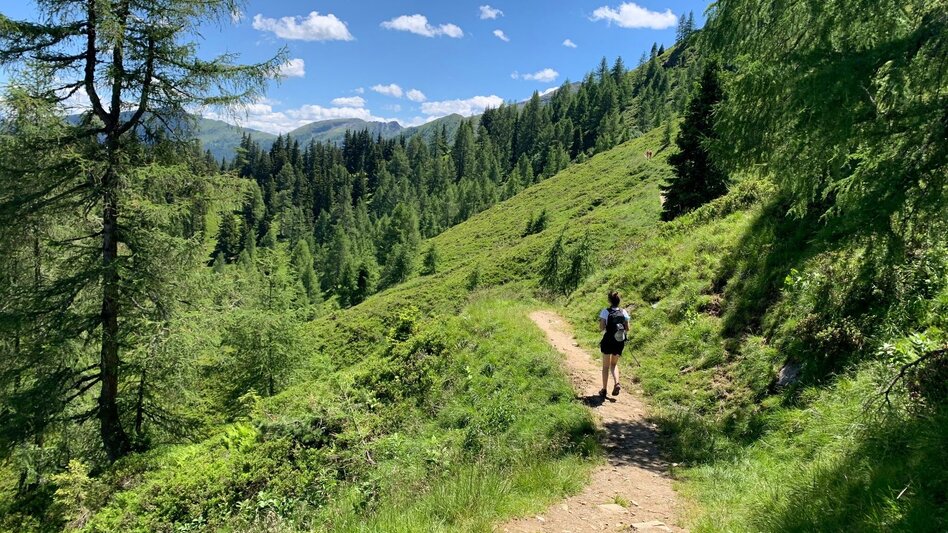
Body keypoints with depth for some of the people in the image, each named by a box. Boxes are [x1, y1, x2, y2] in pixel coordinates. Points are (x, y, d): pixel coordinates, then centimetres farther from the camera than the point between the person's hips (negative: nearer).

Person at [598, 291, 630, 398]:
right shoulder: (624, 312, -2)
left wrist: (603, 330, 4)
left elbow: (601, 327, -17)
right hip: (620, 342, 3)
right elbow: (627, 329, -1)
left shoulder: (605, 312, -12)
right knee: (614, 364, 21)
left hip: (608, 341, -3)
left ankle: (604, 390, 14)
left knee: (606, 366, 10)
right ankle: (617, 383, 0)